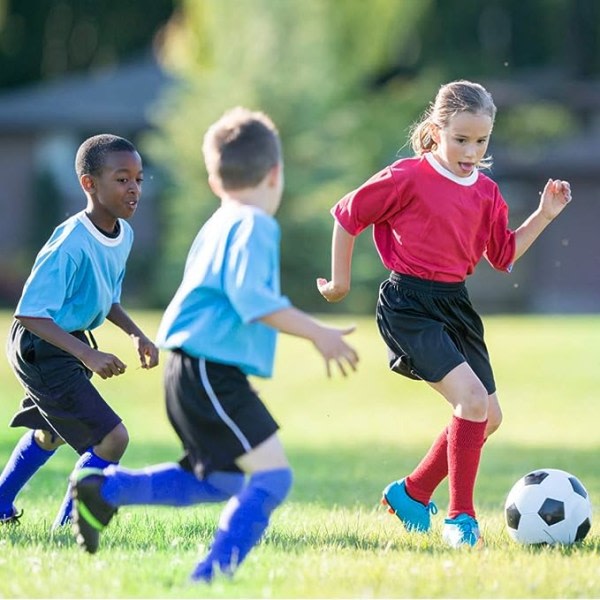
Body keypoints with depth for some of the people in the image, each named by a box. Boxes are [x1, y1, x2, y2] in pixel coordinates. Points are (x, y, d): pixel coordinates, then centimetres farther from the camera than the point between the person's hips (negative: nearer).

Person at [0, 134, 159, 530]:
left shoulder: (124, 234, -2)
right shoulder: (70, 247, -29)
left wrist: (136, 335, 0)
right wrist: (89, 355, -35)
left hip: (71, 344, 10)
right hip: (42, 352, -10)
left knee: (50, 433, 29)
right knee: (112, 438, -14)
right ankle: (67, 525, 5)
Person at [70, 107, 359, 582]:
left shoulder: (218, 226, 18)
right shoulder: (255, 226, -12)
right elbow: (250, 297, -25)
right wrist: (317, 334, -24)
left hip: (192, 374, 10)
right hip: (213, 374, -10)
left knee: (219, 481, 23)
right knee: (271, 476, -14)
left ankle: (104, 489, 23)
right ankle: (212, 576, -20)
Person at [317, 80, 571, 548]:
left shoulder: (487, 193, 8)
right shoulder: (408, 178, -11)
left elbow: (504, 254, 16)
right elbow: (348, 216, -3)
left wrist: (545, 215, 6)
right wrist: (340, 280, 2)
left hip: (455, 304, 8)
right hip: (409, 305, -8)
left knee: (489, 416, 9)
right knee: (472, 399, -22)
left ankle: (413, 493, 26)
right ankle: (460, 517, -12)